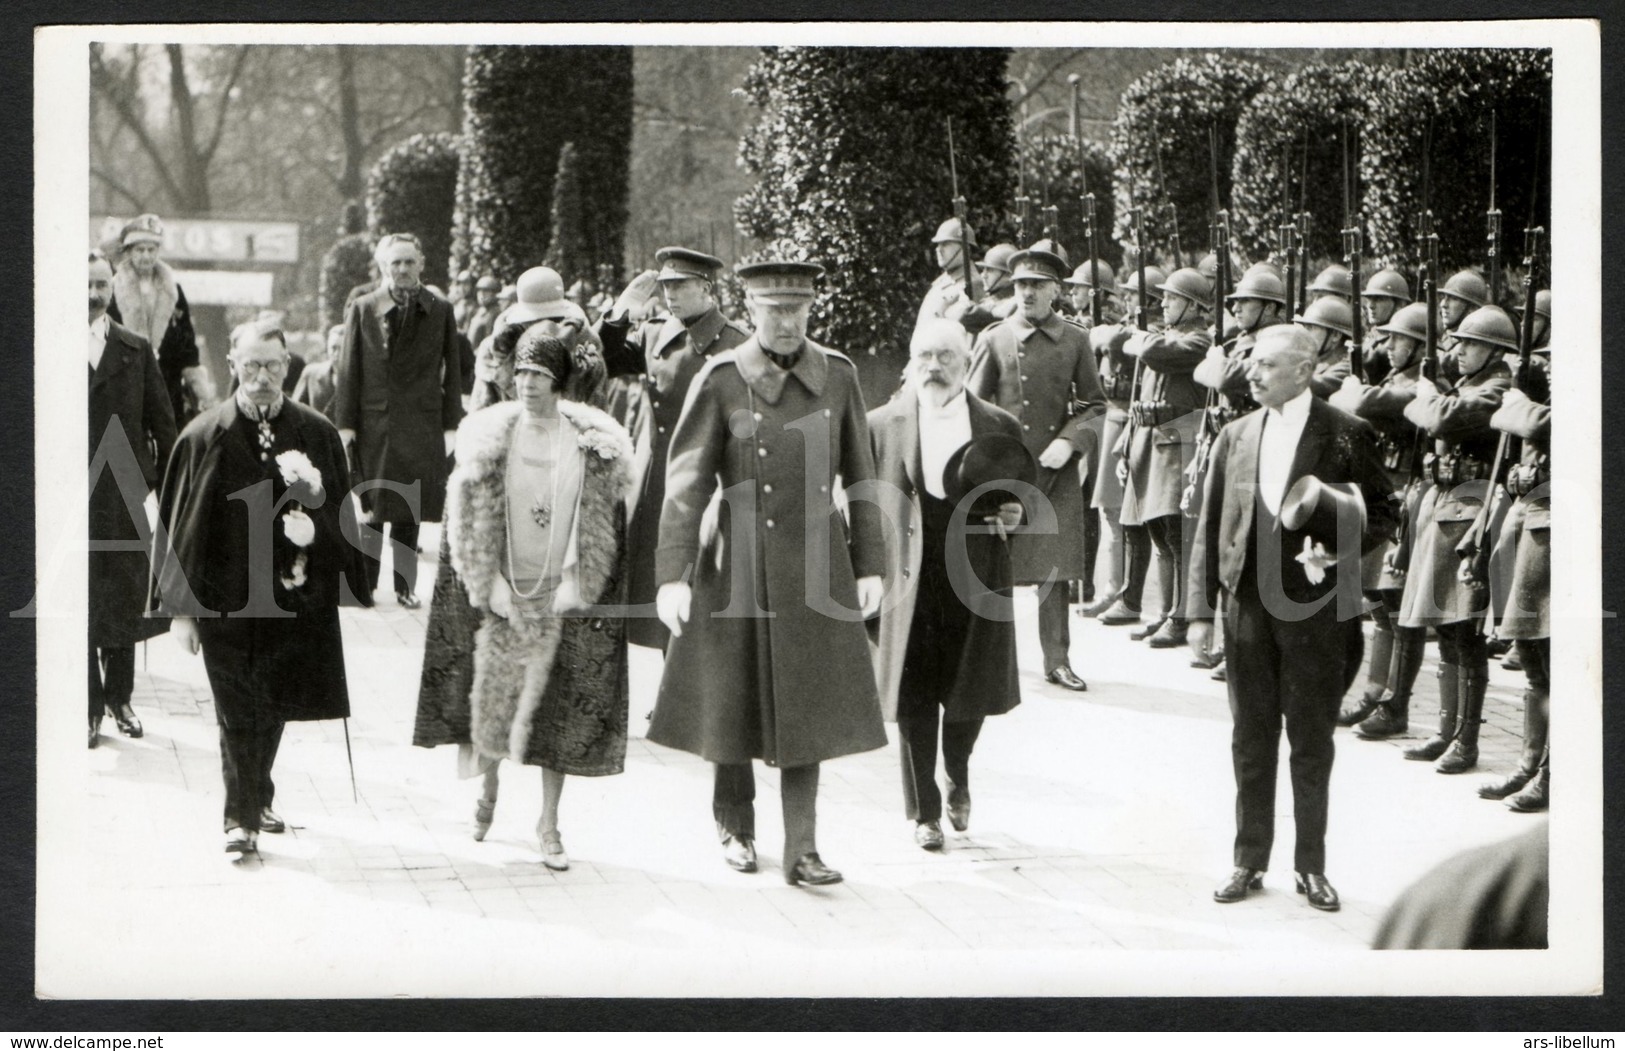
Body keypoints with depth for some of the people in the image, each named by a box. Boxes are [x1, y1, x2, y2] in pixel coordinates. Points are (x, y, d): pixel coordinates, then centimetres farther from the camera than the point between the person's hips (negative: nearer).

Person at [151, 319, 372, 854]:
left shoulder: (316, 434, 2)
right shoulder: (205, 437, -5)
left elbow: (342, 517, 10)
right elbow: (184, 524, -3)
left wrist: (315, 524, -9)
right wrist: (182, 608, -4)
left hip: (294, 595, 3)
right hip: (226, 598, -3)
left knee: (274, 707, 13)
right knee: (239, 711, -3)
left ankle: (257, 801, 32)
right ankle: (241, 816, 6)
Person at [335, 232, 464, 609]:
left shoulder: (440, 311, 6)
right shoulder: (363, 309, 4)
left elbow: (452, 371, 7)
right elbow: (348, 370, 4)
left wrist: (451, 424, 2)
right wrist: (345, 423, -2)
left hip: (420, 427, 0)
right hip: (372, 423, 0)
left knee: (409, 511, 4)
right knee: (369, 508, 2)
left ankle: (405, 585, 13)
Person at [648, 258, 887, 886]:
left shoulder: (837, 376, 2)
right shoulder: (720, 381, -6)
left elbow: (860, 477, 8)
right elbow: (686, 483, -8)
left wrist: (870, 565, 6)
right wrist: (672, 576, -14)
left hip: (815, 565, 2)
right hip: (739, 565, -1)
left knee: (807, 707, 0)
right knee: (735, 700, 9)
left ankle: (802, 848, 3)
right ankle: (735, 823, 31)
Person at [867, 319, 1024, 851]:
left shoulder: (1000, 427, 5)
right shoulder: (881, 425, 3)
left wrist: (1013, 516, -10)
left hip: (975, 583, 1)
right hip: (908, 584, -1)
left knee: (970, 693, 6)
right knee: (913, 701, 1)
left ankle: (958, 781, 35)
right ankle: (924, 811, 14)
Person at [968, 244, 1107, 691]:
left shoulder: (1076, 341, 5)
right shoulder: (993, 339, 3)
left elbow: (1094, 403, 10)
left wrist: (1066, 440, -6)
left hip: (1056, 468, 1)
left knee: (1056, 569, 3)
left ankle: (1057, 659, 11)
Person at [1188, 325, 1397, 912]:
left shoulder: (1346, 435, -4)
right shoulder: (1236, 438, 8)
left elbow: (1382, 515, 1)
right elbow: (1210, 529, 9)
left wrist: (1340, 549, -18)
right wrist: (1201, 610, 4)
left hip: (1316, 612, -3)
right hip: (1249, 607, 3)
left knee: (1312, 745, 5)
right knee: (1251, 743, 10)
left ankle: (1311, 866, 16)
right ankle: (1250, 861, 20)